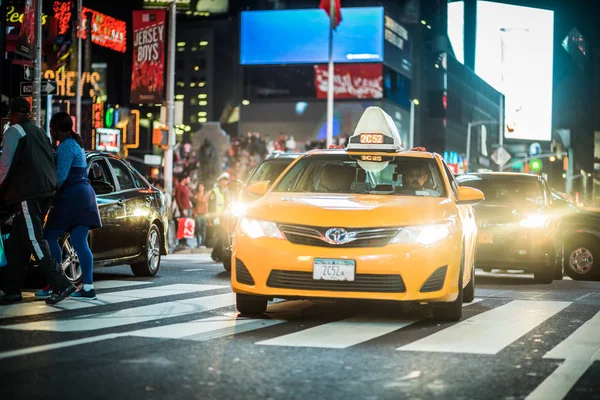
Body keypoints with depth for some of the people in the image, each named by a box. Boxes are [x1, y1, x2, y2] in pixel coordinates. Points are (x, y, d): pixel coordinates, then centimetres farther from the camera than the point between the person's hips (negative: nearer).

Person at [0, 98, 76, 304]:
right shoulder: (40, 133, 23)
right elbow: (49, 164, 23)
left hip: (27, 194, -8)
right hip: (46, 192, 8)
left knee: (34, 241, -11)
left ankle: (61, 285, -18)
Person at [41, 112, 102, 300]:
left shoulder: (66, 146, -11)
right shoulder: (76, 144, 20)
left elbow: (60, 176, -17)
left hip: (72, 197, -9)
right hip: (83, 195, 9)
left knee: (50, 237, -2)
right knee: (80, 243, 4)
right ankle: (88, 288, -2)